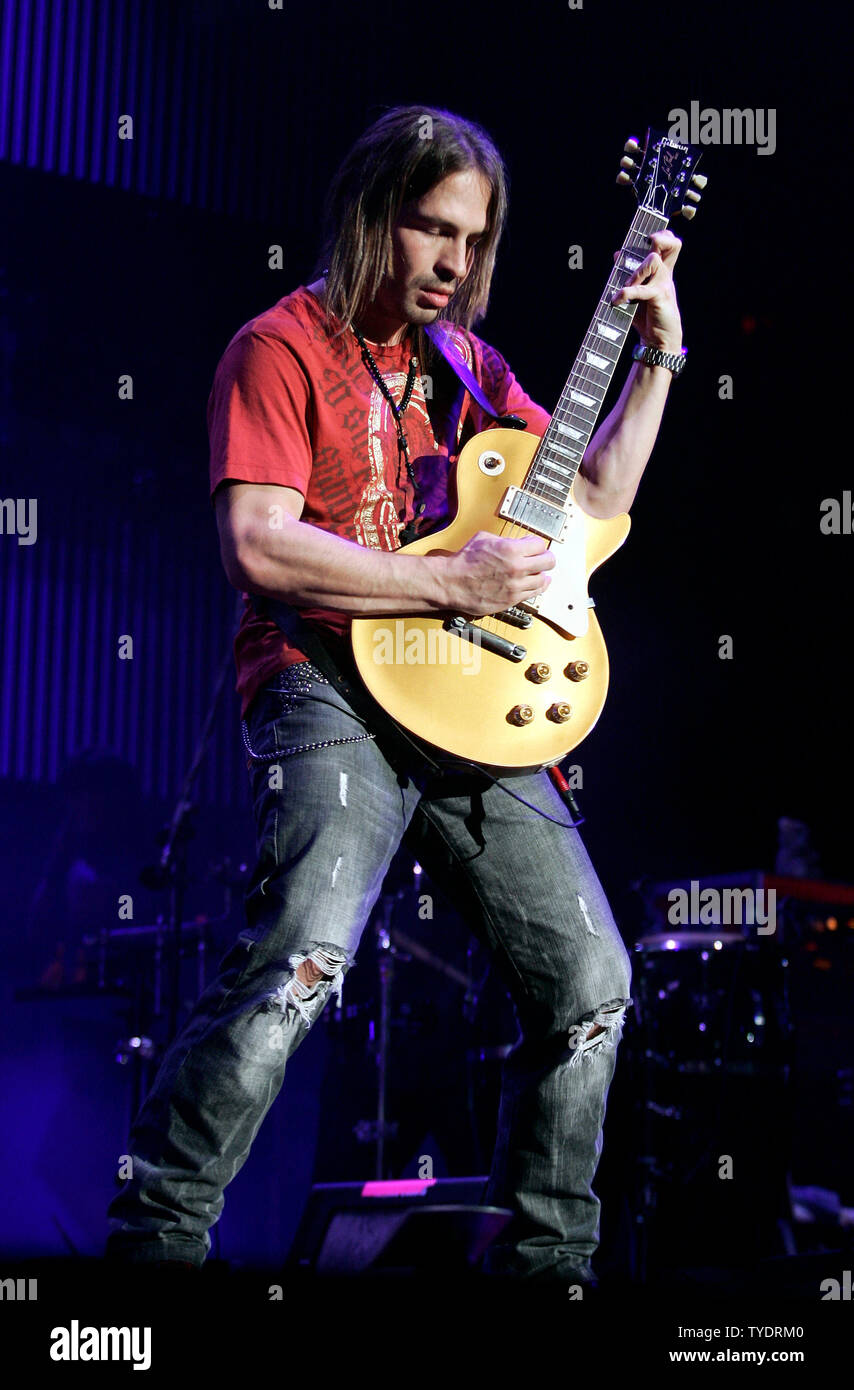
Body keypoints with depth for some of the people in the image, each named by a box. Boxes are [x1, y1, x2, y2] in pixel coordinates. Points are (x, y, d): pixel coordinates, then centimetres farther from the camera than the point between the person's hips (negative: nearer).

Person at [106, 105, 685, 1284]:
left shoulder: (466, 363, 22)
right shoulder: (284, 348, 0)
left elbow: (593, 498, 22)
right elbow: (258, 547, -13)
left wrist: (657, 355, 13)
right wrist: (453, 583, -15)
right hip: (330, 681, -7)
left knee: (590, 985, 4)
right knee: (300, 963, -29)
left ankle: (542, 1257, 19)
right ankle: (155, 1239, -17)